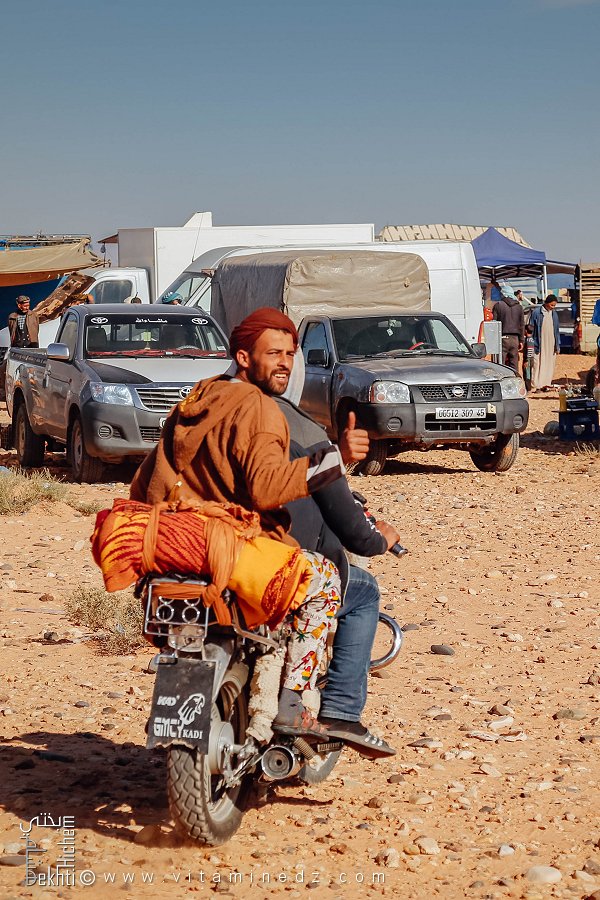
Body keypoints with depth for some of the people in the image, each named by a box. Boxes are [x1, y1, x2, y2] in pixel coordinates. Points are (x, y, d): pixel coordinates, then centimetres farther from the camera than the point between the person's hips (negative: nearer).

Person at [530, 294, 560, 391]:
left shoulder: (554, 314, 13)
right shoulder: (536, 312, -3)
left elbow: (557, 330, 18)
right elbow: (531, 329, -2)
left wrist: (558, 345, 14)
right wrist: (532, 343, -7)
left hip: (551, 344, 5)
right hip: (539, 344, -5)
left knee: (550, 364, 5)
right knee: (538, 364, -9)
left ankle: (546, 384, 10)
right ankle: (536, 385, -9)